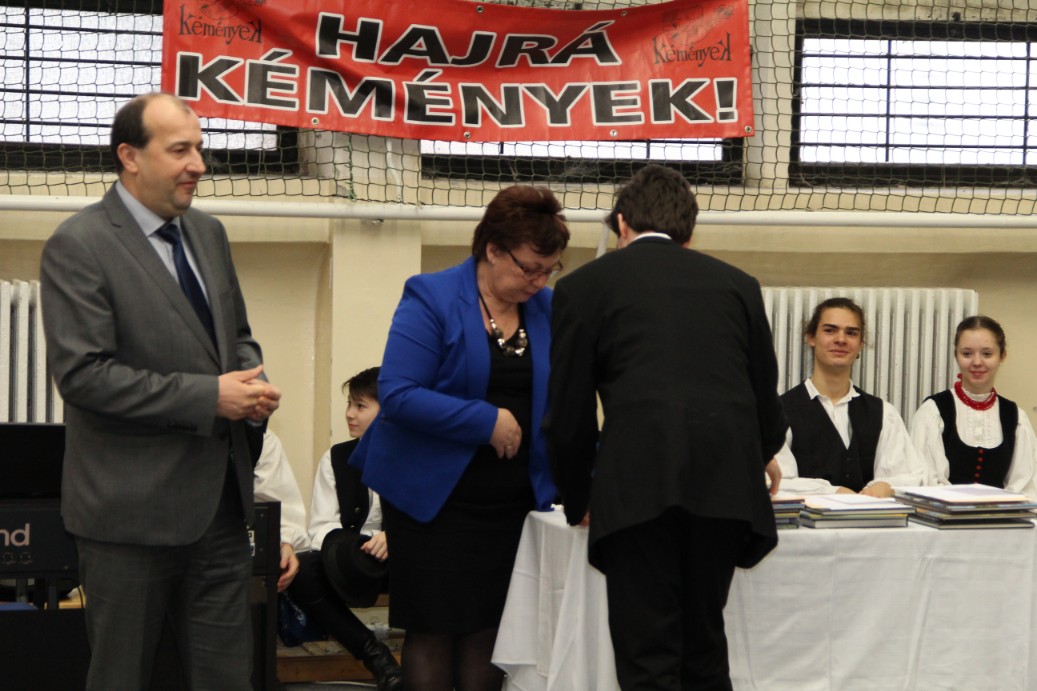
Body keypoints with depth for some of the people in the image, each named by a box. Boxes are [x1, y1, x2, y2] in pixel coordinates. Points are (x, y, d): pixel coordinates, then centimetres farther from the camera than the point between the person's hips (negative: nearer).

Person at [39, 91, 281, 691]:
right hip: (134, 506, -7)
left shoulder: (209, 234, 11)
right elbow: (82, 372, -20)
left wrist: (249, 384, -2)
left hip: (220, 500, 7)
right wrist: (208, 396, -20)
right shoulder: (78, 247, -12)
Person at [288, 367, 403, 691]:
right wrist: (340, 545, -24)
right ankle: (373, 654, -21)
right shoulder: (336, 459, 9)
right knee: (300, 570, -29)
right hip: (351, 562, 3)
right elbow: (321, 528, 0)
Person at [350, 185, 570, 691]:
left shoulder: (548, 310, 6)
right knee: (433, 631, 2)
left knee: (488, 631, 7)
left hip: (511, 501, 4)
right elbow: (397, 395, -19)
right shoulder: (431, 299, -9)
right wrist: (486, 422, -19)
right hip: (435, 497, -4)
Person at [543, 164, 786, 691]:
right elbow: (766, 395, 24)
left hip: (638, 483, -3)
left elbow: (569, 414, 10)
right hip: (727, 481, 4)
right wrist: (762, 457, 46)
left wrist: (577, 502, 26)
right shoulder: (737, 284, 20)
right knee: (705, 645, 17)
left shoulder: (584, 285, 12)